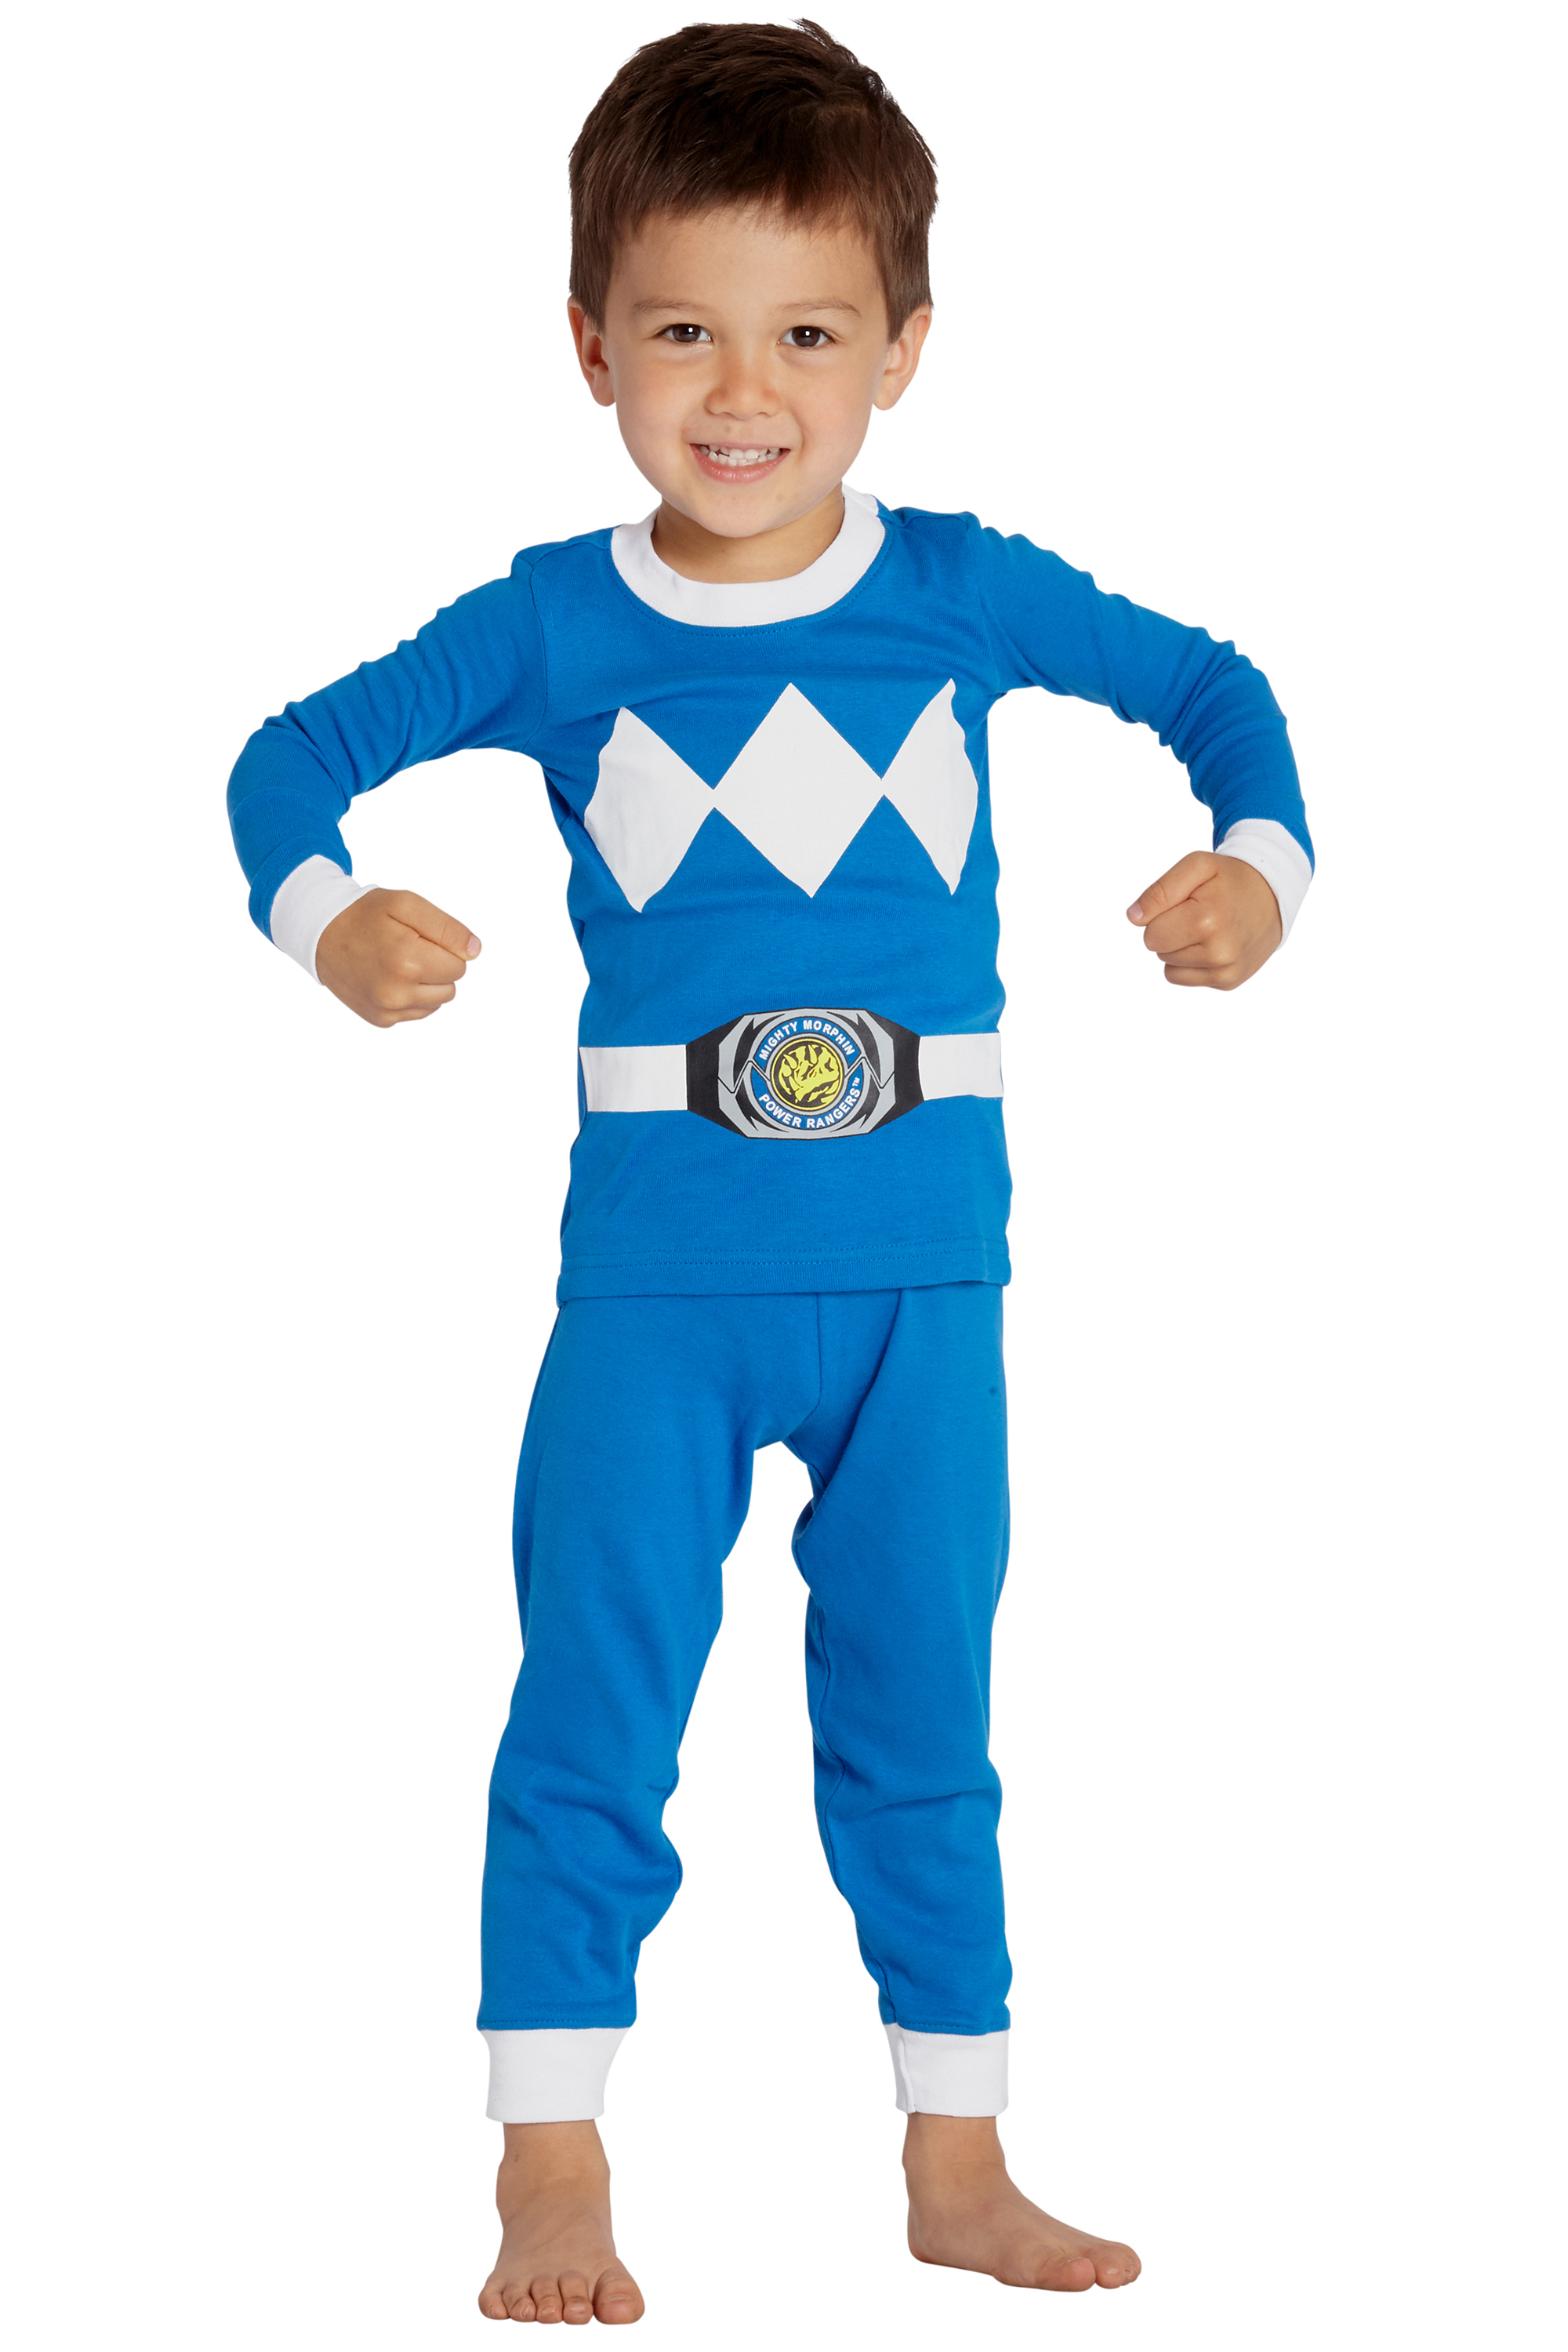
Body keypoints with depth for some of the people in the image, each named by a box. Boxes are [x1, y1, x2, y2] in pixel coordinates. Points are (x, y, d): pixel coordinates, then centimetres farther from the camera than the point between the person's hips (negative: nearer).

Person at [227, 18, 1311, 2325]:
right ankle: (554, 2180, 13)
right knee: (590, 1726, 1)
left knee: (919, 1732, 12)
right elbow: (291, 756, 5)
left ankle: (959, 2168, 25)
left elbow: (1215, 684, 13)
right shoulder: (555, 626, -3)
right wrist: (329, 922, -14)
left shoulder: (965, 592, 0)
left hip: (924, 1271, 1)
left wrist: (1256, 866, -4)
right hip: (653, 1278, -1)